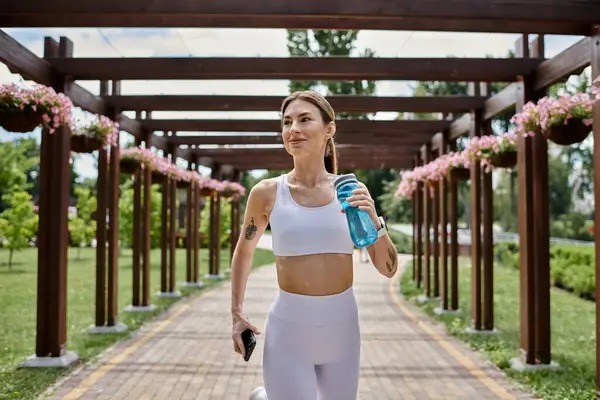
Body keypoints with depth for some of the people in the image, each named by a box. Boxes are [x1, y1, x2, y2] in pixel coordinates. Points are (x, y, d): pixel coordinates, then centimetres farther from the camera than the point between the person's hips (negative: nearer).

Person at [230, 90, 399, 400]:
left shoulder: (353, 192, -3)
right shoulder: (267, 192, -7)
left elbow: (388, 269, 1)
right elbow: (243, 251, 11)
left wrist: (374, 222, -16)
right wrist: (236, 314, 6)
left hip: (343, 327, 3)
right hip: (288, 328, -2)